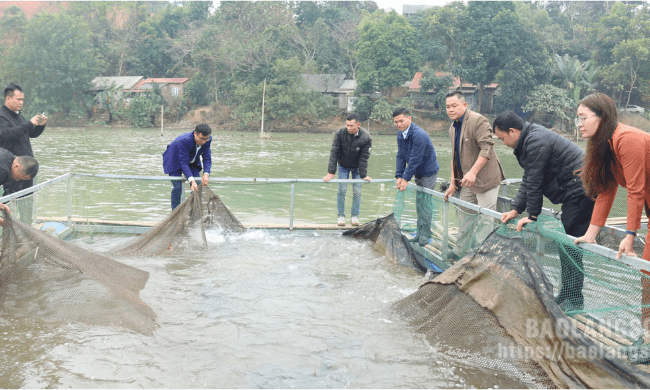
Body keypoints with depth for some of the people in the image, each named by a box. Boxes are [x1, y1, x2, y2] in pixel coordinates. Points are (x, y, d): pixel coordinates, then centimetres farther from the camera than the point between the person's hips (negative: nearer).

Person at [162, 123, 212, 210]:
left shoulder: (207, 140, -24)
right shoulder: (183, 141, -40)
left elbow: (207, 158, -20)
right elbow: (183, 163, -38)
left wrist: (206, 174, -37)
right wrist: (191, 180, -49)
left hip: (192, 162, 5)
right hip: (175, 161, -5)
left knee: (198, 186, -5)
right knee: (177, 187, -14)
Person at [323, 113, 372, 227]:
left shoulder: (366, 138, -26)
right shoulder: (340, 133, -24)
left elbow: (363, 158, -17)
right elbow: (334, 153, -19)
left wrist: (363, 175, -18)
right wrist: (331, 172, -21)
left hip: (357, 167, 0)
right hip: (343, 166, 1)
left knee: (357, 191, -3)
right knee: (342, 190, -4)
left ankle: (354, 216, 11)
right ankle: (341, 216, 7)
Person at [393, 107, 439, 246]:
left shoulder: (419, 135, -27)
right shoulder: (400, 134, 1)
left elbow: (415, 159, -27)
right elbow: (400, 156, 1)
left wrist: (406, 178, -23)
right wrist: (399, 176, -7)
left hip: (428, 172, -8)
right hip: (418, 173, 8)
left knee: (424, 202, -7)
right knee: (419, 203, 12)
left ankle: (425, 234, 2)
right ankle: (420, 232, 20)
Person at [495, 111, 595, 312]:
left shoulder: (536, 141, -19)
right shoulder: (530, 139, 15)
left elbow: (534, 182, -17)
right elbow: (527, 180, 18)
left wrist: (532, 216, -7)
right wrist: (515, 209, 13)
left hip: (581, 192, -11)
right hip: (579, 191, 11)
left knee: (569, 245, -7)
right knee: (566, 244, 14)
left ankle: (574, 299, 1)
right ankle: (566, 295, 23)